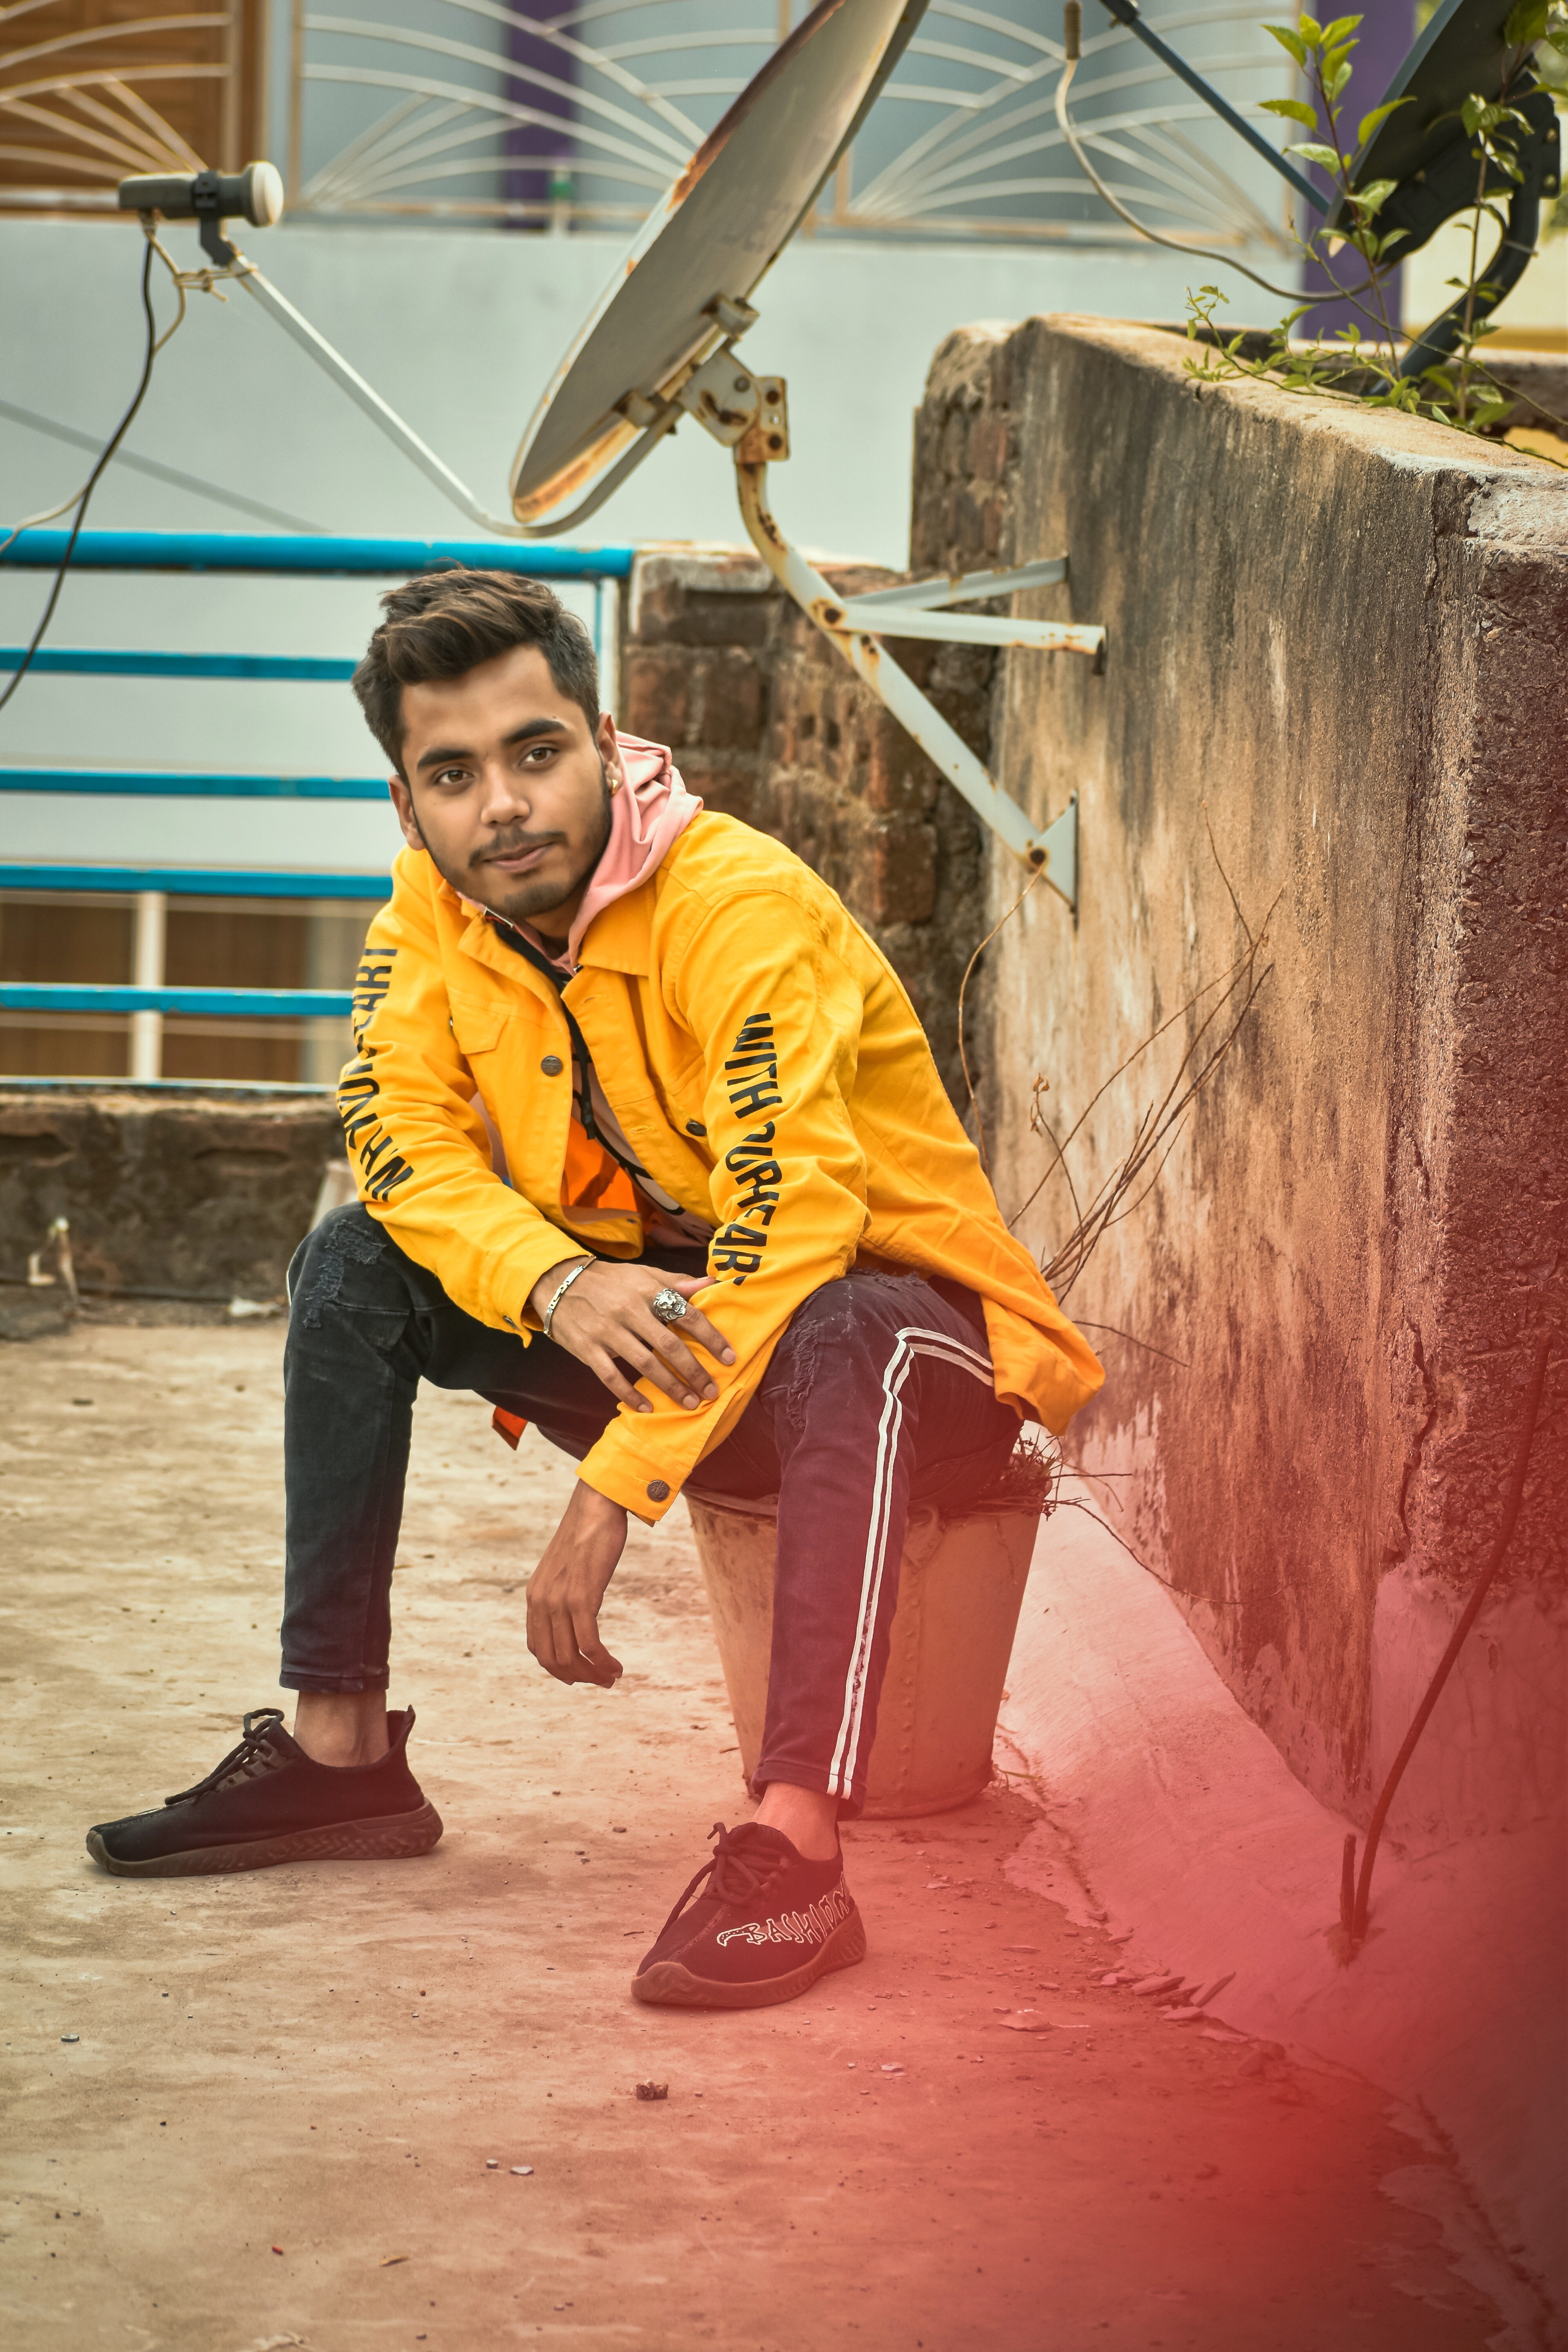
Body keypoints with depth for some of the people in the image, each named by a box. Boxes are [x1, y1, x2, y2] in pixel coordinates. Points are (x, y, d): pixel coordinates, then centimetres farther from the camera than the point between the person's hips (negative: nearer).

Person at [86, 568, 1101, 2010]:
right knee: (357, 1268, -7)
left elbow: (792, 1229, -33)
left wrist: (613, 1491, -35)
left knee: (848, 1344, -39)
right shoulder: (431, 913, -4)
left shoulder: (744, 905, -25)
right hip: (651, 1315, 6)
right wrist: (561, 1287, -32)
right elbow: (406, 1141, -11)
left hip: (899, 1314, -6)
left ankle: (797, 1854, -48)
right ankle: (340, 1749, -5)